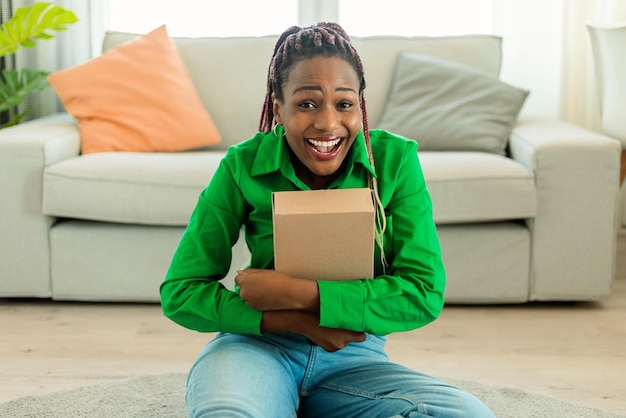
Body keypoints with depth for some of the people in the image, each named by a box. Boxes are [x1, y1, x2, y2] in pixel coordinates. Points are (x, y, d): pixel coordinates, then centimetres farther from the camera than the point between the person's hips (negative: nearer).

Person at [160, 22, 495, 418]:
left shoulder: (395, 159, -6)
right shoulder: (243, 166, -7)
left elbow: (425, 294, -11)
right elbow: (180, 293, -6)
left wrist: (297, 293, -21)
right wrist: (304, 322, -17)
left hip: (353, 361, 3)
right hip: (258, 347, -2)